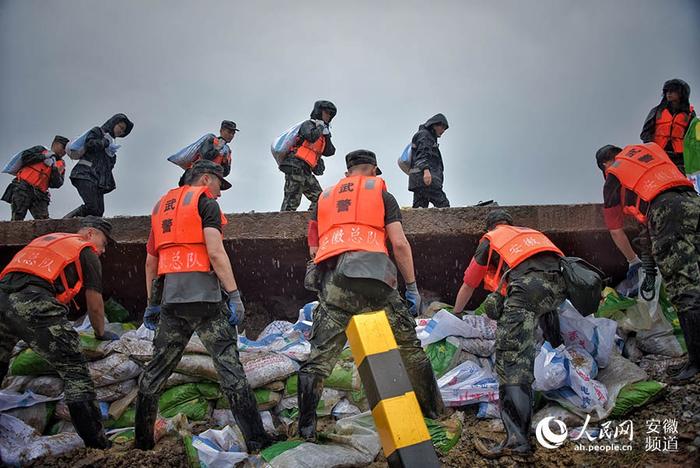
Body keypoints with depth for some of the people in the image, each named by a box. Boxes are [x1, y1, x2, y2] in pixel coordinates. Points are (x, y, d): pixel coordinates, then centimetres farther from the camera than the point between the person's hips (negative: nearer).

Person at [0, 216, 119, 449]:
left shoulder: (47, 238, 35)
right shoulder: (87, 252, 15)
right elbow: (95, 306, 16)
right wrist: (101, 333, 36)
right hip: (34, 303, -7)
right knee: (75, 373, -4)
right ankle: (97, 445, -5)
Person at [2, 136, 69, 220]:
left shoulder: (60, 164, 17)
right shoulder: (40, 149, 13)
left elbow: (56, 184, 5)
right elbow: (24, 156, -5)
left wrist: (56, 171, -11)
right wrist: (43, 156, -4)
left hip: (39, 195, 3)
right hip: (22, 188, -3)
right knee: (17, 218, -9)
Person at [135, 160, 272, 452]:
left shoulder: (162, 206, 22)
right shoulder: (205, 201, 1)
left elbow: (150, 262, 22)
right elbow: (215, 253, -11)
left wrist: (152, 303, 26)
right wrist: (234, 294, -11)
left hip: (169, 297, 7)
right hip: (202, 293, -6)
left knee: (158, 367, 13)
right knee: (229, 365, -6)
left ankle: (142, 439, 21)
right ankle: (255, 440, -5)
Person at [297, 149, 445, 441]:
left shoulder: (325, 198, 27)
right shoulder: (381, 193, 16)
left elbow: (313, 249, 23)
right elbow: (399, 243, 6)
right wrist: (412, 287, 10)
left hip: (333, 282, 3)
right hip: (373, 276, -2)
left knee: (320, 356, 4)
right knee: (408, 344, 12)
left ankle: (306, 429, 2)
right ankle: (433, 410, 19)